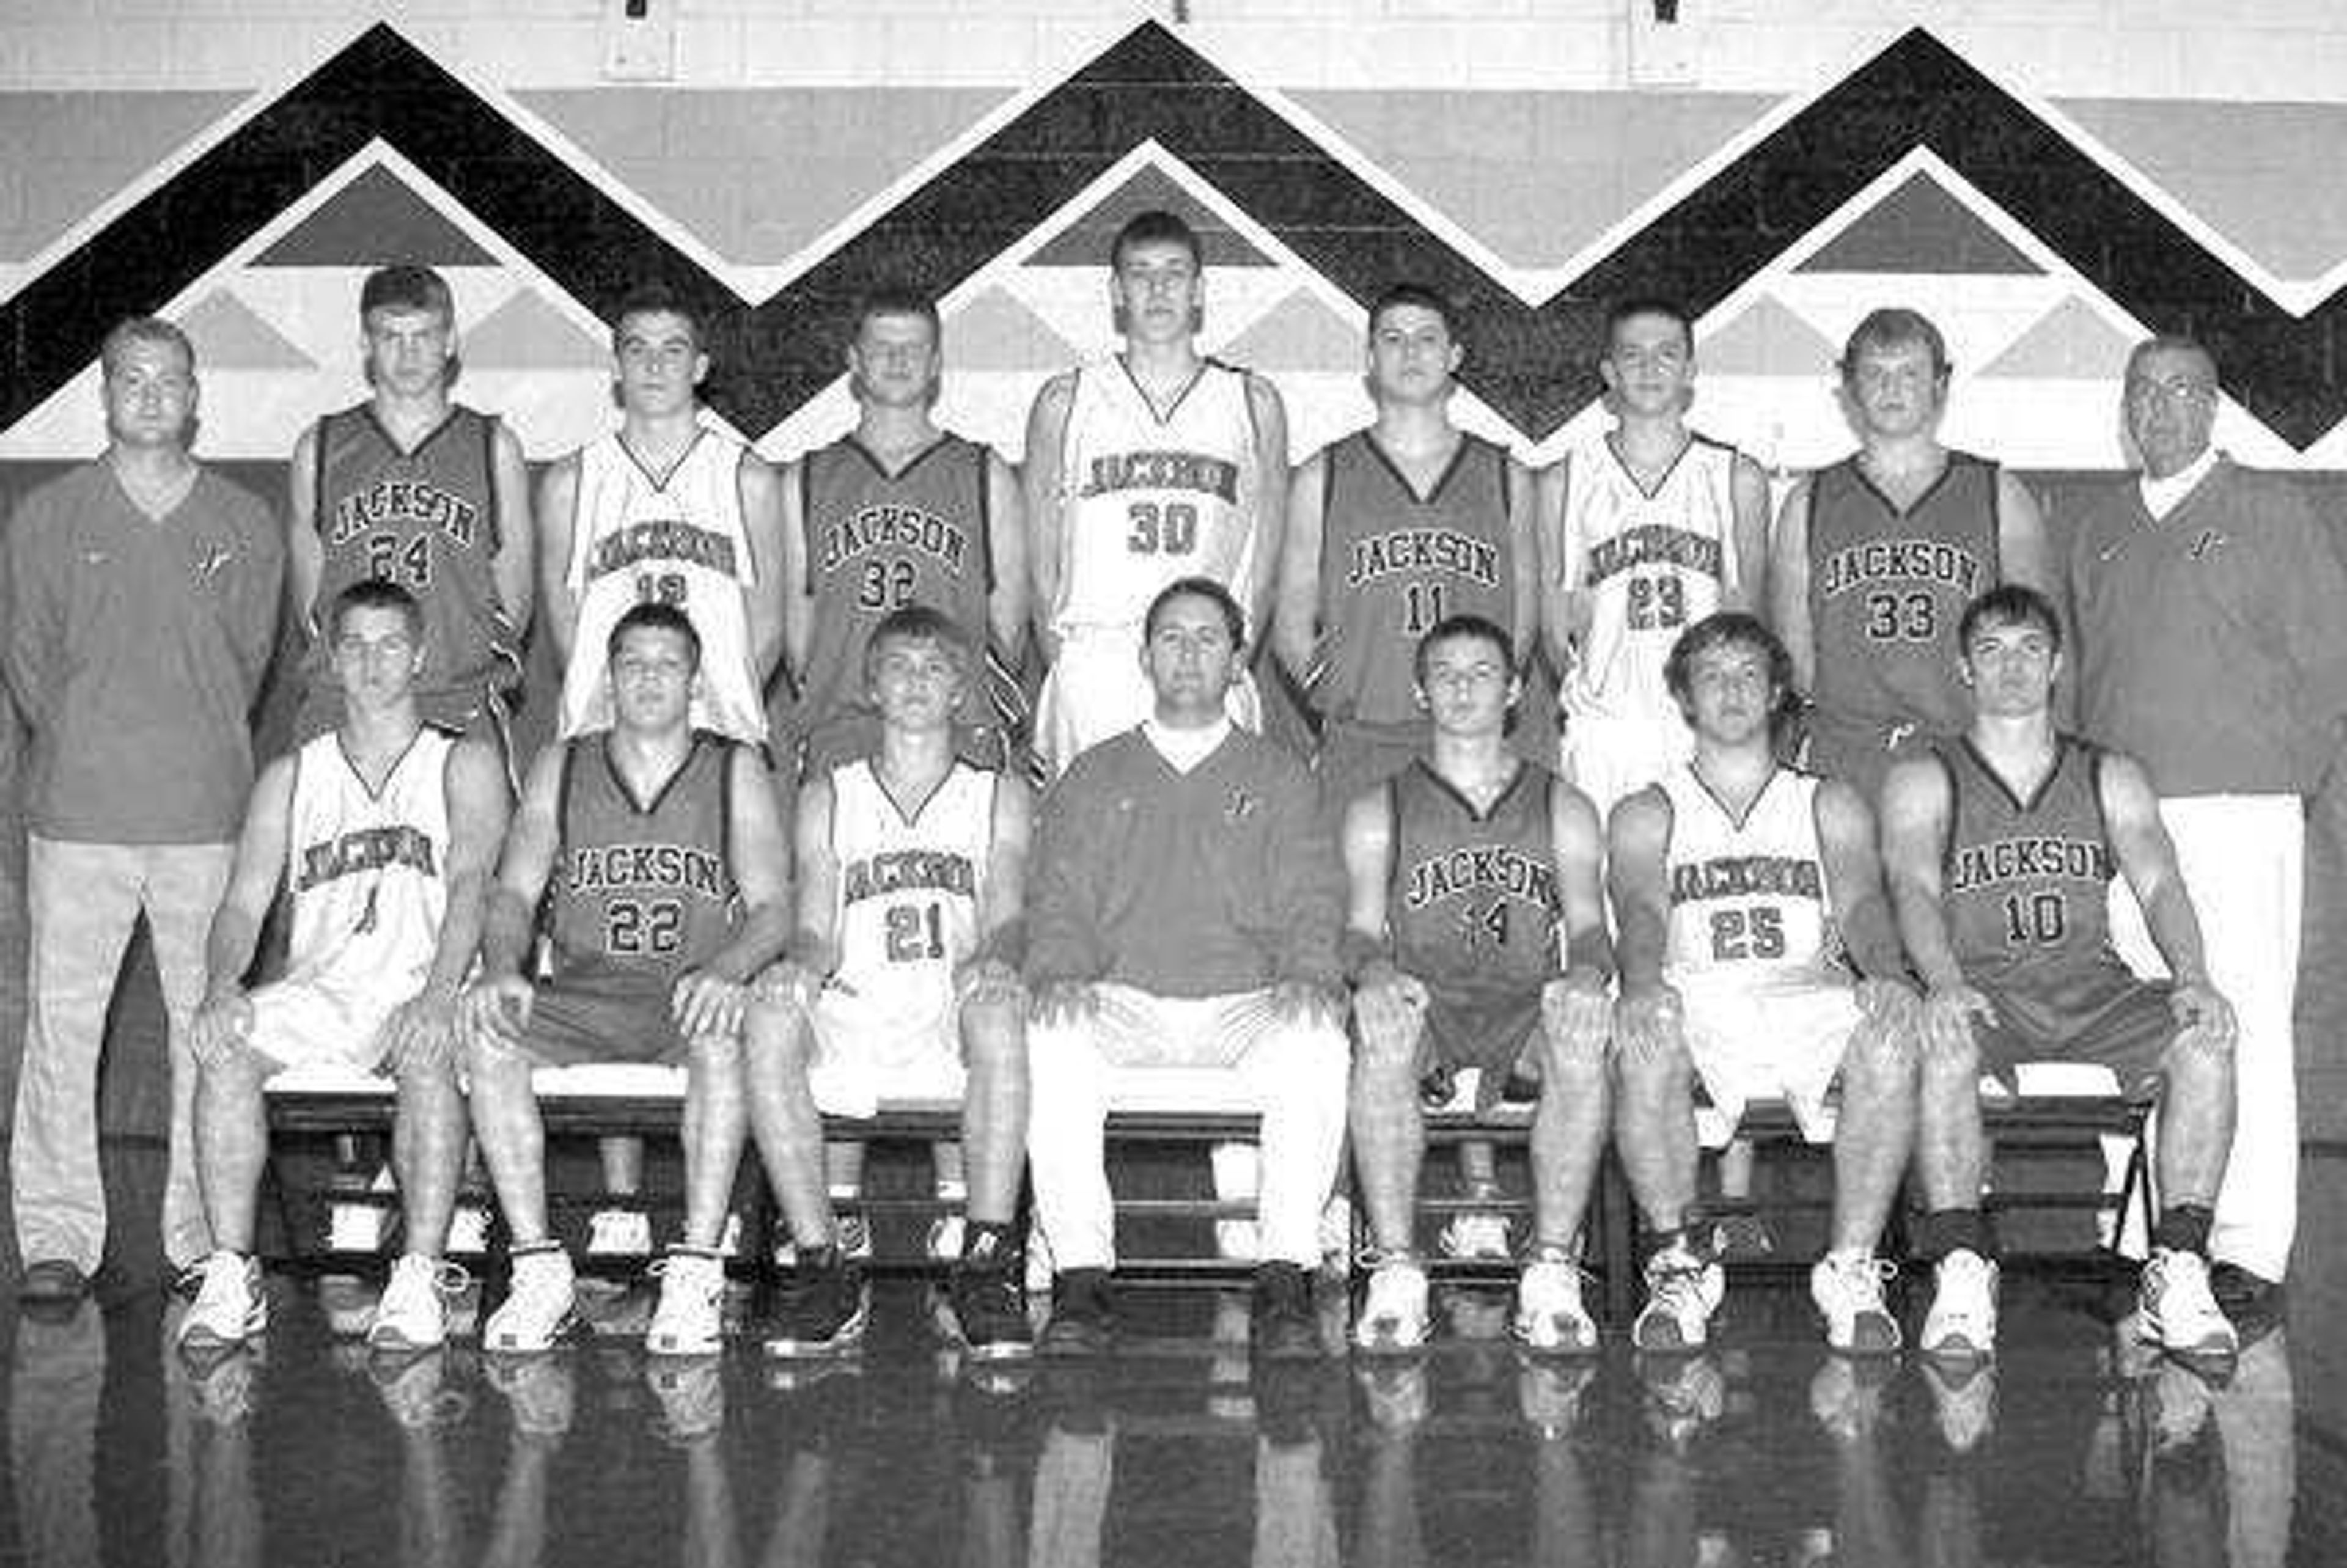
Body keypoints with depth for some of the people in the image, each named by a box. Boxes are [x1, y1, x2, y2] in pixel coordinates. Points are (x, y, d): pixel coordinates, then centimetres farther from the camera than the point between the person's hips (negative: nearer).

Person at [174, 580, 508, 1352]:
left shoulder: (464, 763, 10)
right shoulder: (292, 776, 19)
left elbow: (471, 881, -7)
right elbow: (245, 901, 9)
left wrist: (438, 993, -26)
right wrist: (223, 984, -14)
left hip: (422, 992, -3)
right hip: (321, 990, 3)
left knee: (428, 1052, -36)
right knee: (223, 1043, -27)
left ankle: (420, 1278, -32)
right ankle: (231, 1275, -23)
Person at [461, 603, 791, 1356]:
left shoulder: (736, 770, 9)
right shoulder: (560, 767, 15)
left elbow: (774, 910, 0)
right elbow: (513, 894, 8)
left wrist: (724, 970, -22)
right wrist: (502, 968, -15)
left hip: (694, 996, -2)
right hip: (583, 1000, 2)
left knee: (723, 1030, -37)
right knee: (482, 1029, -27)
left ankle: (695, 1271, -33)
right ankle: (538, 1267, -24)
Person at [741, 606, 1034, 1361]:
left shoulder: (1001, 797, 20)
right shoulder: (827, 796, 22)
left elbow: (1006, 917, 4)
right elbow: (816, 931, 11)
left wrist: (994, 958, -21)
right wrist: (803, 963, -15)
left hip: (954, 1023, -1)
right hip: (848, 1020, 1)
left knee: (999, 1006, -36)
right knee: (771, 1007, -32)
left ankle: (988, 1264, -36)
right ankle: (821, 1265, -30)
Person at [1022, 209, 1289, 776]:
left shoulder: (1254, 403, 11)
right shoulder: (1065, 401, 9)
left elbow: (1264, 564, 10)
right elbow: (1041, 564, 9)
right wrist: (1063, 664, 1)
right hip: (1092, 669, 0)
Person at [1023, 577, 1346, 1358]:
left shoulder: (1278, 778, 19)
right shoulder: (1093, 779, 21)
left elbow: (1309, 903, 8)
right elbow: (1058, 901, 11)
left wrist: (1308, 976, -14)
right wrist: (1059, 973, -12)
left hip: (1248, 1003, 0)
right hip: (1120, 1001, 1)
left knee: (1315, 1045, -34)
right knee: (1053, 1041, -33)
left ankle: (1286, 1282, -30)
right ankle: (1081, 1280, -29)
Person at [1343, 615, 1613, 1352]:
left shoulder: (1563, 809, 19)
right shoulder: (1378, 811, 17)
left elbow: (1589, 928, 8)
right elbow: (1361, 931, 8)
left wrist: (1586, 973, -17)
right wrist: (1375, 970, -17)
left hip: (1527, 1003, 0)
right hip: (1425, 1002, 0)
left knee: (1582, 1023, -35)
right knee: (1382, 1020, -36)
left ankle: (1552, 1274, -32)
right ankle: (1395, 1273, -34)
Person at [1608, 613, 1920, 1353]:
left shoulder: (1830, 805, 24)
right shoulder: (1646, 814, 20)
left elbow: (1862, 903, 5)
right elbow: (1642, 912, 0)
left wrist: (1887, 974, -20)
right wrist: (1642, 982, -25)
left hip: (1812, 994, 1)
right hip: (1696, 1000, -1)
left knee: (1893, 1026, -33)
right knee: (1644, 1033, -36)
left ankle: (1852, 1265, -25)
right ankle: (1680, 1263, -23)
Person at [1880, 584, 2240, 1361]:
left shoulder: (2112, 777, 19)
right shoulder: (1923, 782, 12)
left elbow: (2159, 884, 5)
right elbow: (1914, 890, -6)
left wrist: (2193, 977, -17)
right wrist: (1945, 981, -28)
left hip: (2094, 989, 2)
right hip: (1983, 991, -2)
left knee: (2206, 1034, -28)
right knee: (1939, 1033, -37)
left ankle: (2178, 1269, -26)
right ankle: (1962, 1272, -34)